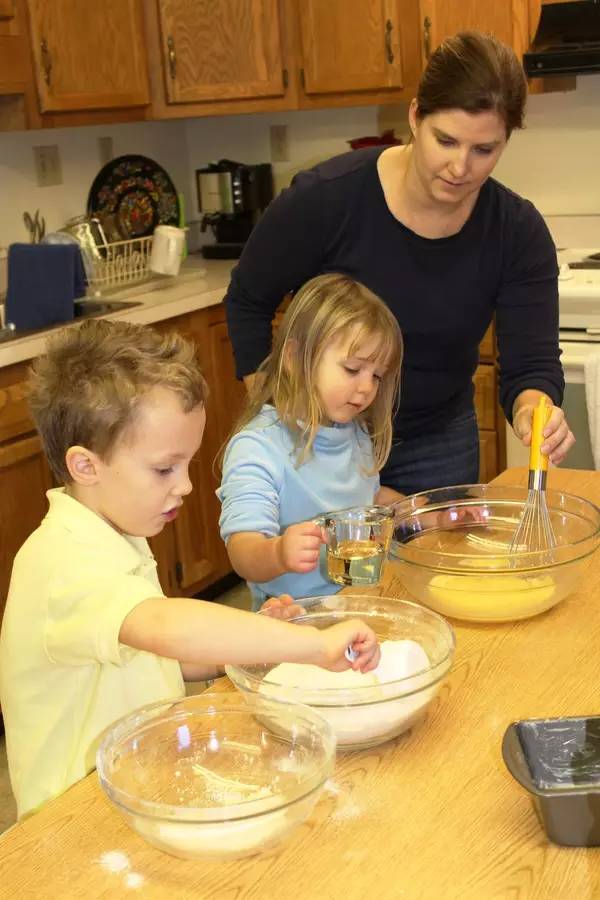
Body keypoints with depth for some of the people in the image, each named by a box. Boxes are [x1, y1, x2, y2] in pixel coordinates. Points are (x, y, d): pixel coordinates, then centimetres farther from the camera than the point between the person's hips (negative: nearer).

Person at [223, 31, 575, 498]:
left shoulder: (519, 232, -14)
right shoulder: (324, 198, -22)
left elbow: (532, 363, -17)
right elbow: (247, 301, -8)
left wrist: (532, 408, -41)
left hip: (438, 443, 3)